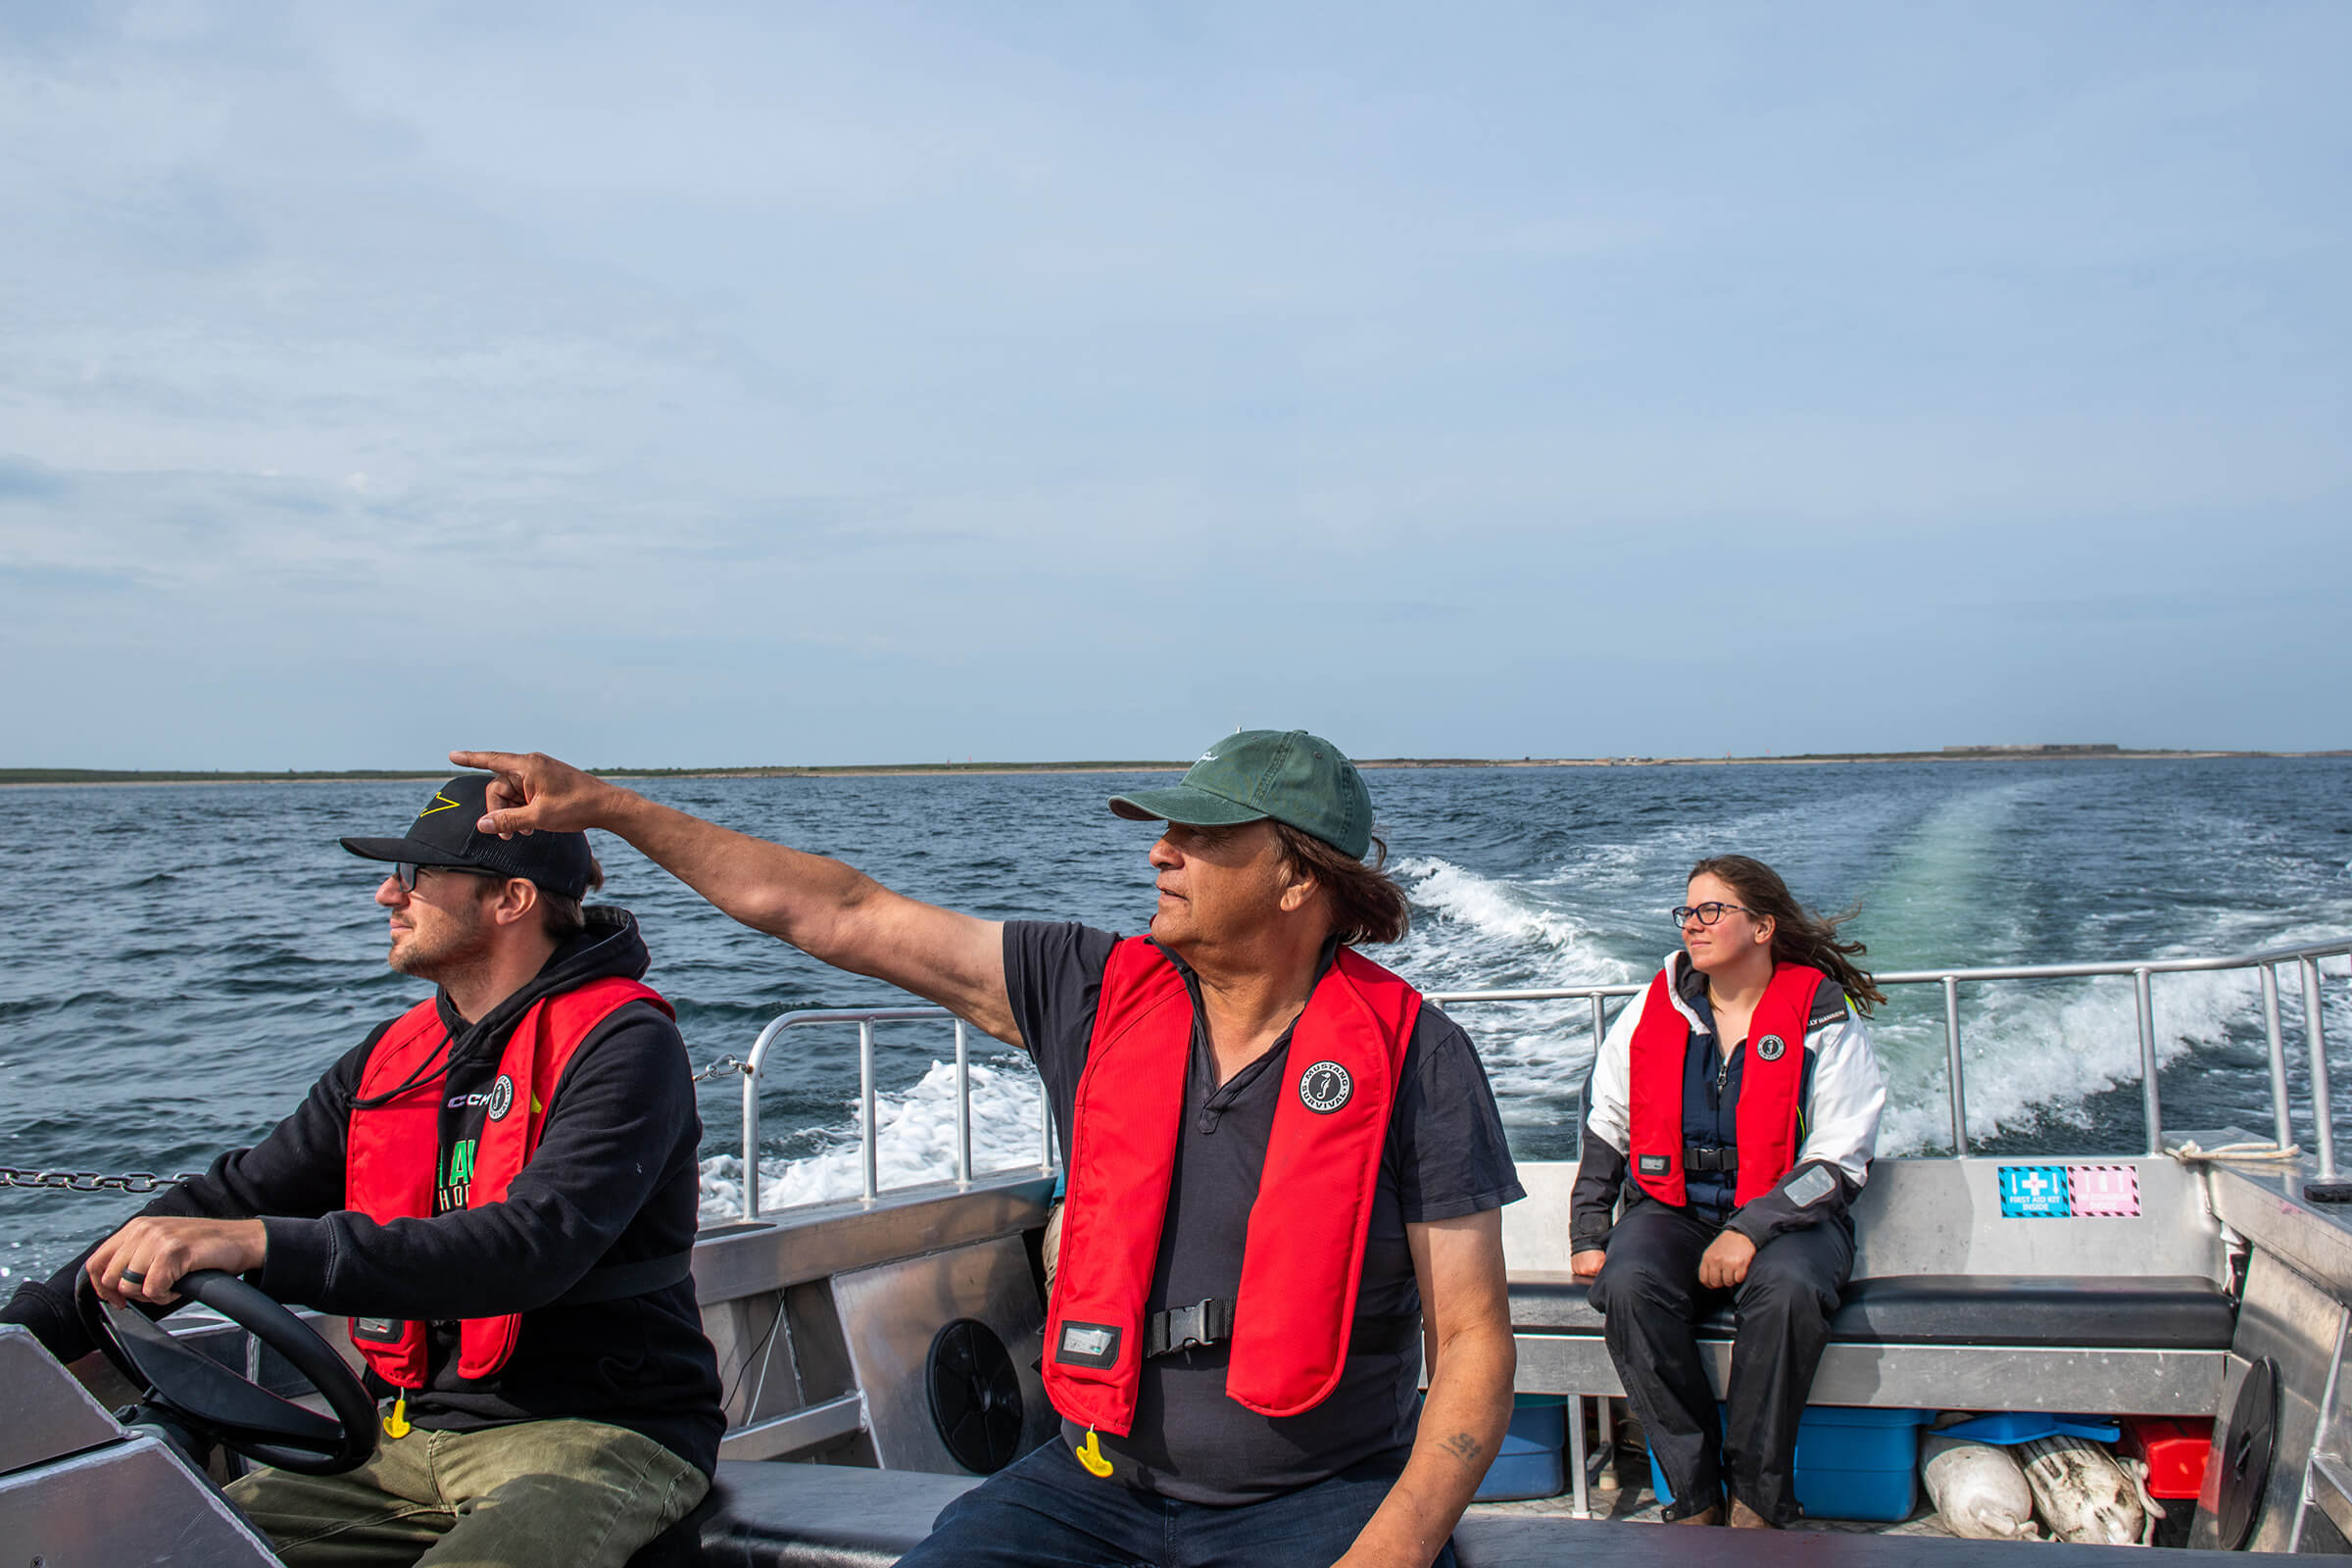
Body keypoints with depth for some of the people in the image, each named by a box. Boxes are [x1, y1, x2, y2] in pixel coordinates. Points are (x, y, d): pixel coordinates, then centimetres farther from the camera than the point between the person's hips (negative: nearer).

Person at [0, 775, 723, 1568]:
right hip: (416, 1434, 7)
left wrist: (267, 1245, -35)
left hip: (597, 1434, -6)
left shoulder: (622, 1043, -12)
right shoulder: (395, 1056, 13)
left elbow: (532, 1246, -27)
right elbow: (232, 1201, 10)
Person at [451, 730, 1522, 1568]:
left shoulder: (1412, 1055, -8)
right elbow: (839, 918, 1)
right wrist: (603, 807, 1)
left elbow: (1472, 1337, -7)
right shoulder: (1099, 992, 0)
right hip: (1103, 1478, 3)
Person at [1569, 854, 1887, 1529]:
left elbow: (1838, 1162, -7)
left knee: (1787, 1289, -36)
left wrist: (1751, 1230, -20)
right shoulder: (1655, 1009, 9)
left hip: (1786, 1213, -2)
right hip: (1672, 1209, 3)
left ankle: (1757, 1498, -19)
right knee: (1628, 1286, -31)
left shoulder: (1824, 1019, -2)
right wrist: (1587, 1236, 6)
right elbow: (1605, 1130, 15)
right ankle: (1694, 1494, -18)